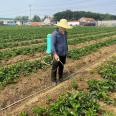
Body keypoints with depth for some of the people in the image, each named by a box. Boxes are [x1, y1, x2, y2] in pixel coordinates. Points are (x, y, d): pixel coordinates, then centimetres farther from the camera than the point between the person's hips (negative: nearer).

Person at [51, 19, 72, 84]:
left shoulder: (65, 33, 6)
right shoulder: (55, 34, -17)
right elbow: (52, 45, -21)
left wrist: (66, 51, 18)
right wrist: (55, 54, -30)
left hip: (63, 54, 6)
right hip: (57, 54, -6)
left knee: (61, 66, 17)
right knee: (55, 67, 5)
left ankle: (61, 78, 32)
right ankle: (54, 80, 18)